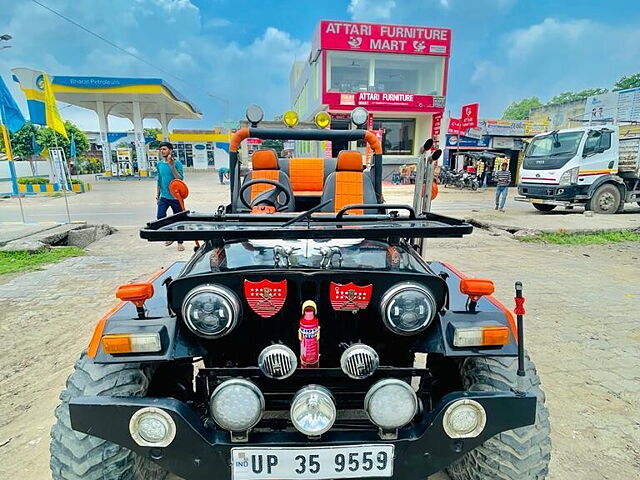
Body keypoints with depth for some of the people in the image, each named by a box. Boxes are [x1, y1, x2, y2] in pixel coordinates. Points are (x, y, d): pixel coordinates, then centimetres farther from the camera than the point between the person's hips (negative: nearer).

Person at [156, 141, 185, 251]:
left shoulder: (177, 163, -8)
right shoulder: (159, 164, 8)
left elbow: (180, 179, -16)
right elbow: (159, 180, 16)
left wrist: (172, 166, -23)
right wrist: (157, 195, 16)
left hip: (175, 196, -4)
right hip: (164, 197, 4)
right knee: (160, 217, -8)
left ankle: (180, 243, 16)